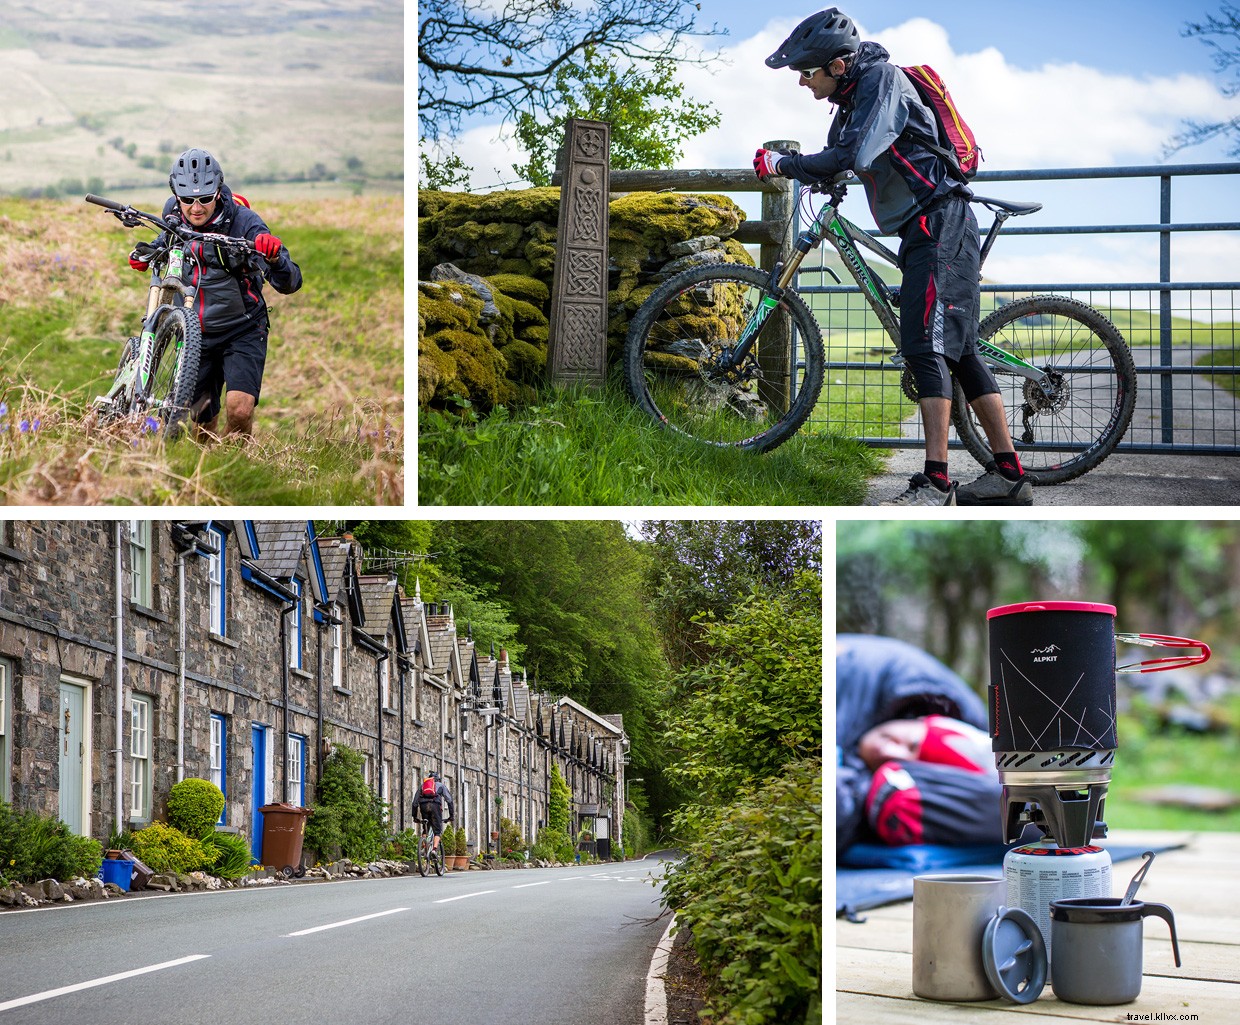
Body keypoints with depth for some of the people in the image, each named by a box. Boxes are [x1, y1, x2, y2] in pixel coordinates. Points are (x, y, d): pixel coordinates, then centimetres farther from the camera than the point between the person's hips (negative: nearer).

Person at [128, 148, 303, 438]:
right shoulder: (173, 213, -7)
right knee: (200, 420, 7)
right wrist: (145, 256, -1)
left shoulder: (243, 221, -21)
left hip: (242, 331, -4)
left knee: (239, 411, -24)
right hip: (195, 334, 4)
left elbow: (289, 283, -26)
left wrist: (276, 258, -47)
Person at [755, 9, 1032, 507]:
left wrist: (785, 164, -16)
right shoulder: (851, 101, 16)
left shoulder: (882, 79, -13)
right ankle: (1008, 475, 9)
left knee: (925, 345, -17)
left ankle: (935, 484, -22)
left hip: (941, 222, -10)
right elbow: (834, 163, 19)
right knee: (957, 351, 8)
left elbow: (854, 155, -25)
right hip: (924, 230, 10)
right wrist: (780, 165, 1)